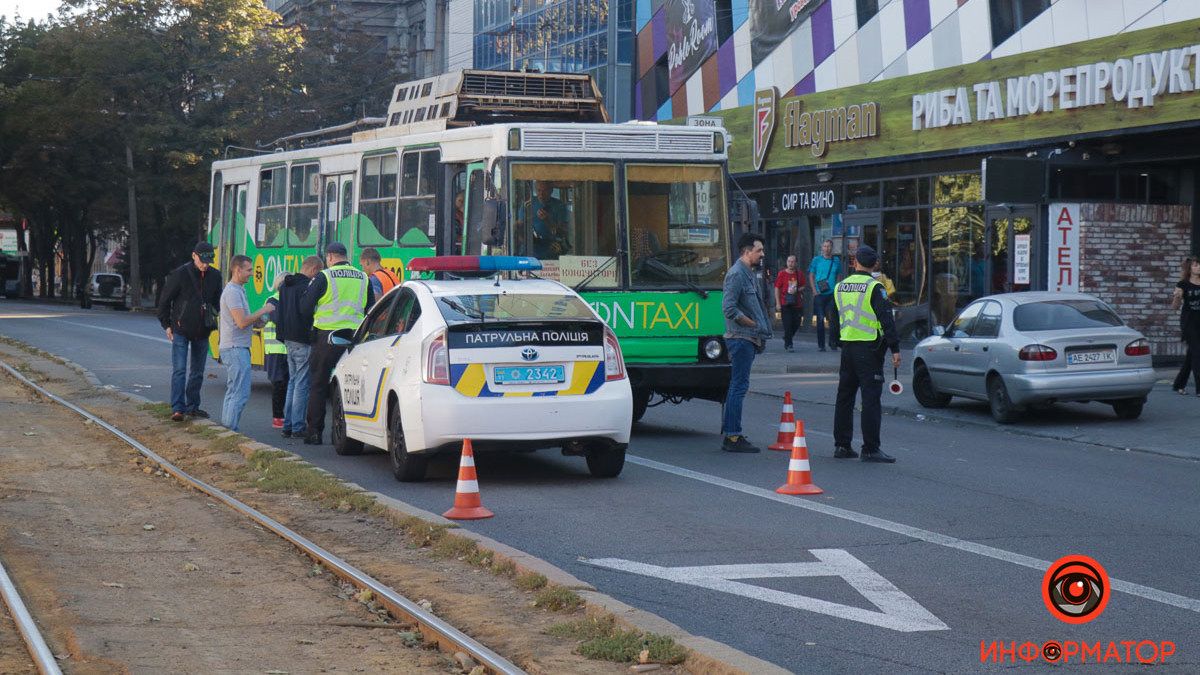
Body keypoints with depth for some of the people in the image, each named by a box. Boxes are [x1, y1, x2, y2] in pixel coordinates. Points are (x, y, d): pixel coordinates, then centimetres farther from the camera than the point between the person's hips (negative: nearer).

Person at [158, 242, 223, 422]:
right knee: (179, 370, -11)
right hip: (181, 331, -5)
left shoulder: (215, 276, 2)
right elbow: (164, 300, -4)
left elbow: (216, 301, 17)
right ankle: (177, 409, -14)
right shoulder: (180, 274, -11)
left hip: (202, 332, 5)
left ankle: (192, 407, 19)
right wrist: (166, 325, -4)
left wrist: (213, 319, 6)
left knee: (197, 372, 10)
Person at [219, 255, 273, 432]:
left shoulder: (238, 290, 18)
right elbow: (241, 322, -22)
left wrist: (258, 320, 7)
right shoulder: (232, 292, -15)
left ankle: (225, 429, 18)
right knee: (240, 393, -11)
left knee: (232, 392, 14)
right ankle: (230, 431, -12)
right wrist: (263, 311, -13)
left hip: (236, 348, 11)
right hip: (236, 348, -11)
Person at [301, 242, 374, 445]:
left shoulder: (324, 277, -5)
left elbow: (304, 307, -3)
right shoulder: (363, 278, 7)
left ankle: (314, 432, 4)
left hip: (327, 337, -3)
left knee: (318, 385, 5)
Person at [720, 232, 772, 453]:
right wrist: (753, 325, -14)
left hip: (749, 339, 10)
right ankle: (733, 437, -9)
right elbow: (728, 308, -21)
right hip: (741, 338, -10)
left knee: (738, 386, 12)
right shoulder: (736, 274, -13)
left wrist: (762, 334, 16)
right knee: (739, 386, -10)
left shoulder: (750, 274, 19)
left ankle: (730, 434, 17)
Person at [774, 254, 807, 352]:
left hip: (797, 303, 3)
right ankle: (788, 344, 1)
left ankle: (786, 338, 33)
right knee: (788, 325, -6)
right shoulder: (782, 274, -2)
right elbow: (777, 288, -1)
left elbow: (804, 286, 15)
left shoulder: (799, 274, 6)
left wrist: (797, 290, -7)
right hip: (785, 304, -3)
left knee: (796, 324, 7)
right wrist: (778, 303, -7)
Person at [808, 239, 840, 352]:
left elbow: (838, 277, 16)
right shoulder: (816, 260, 3)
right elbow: (811, 276, 6)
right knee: (820, 319, 1)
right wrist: (814, 291, -4)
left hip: (832, 294, 1)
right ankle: (821, 344, 6)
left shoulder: (836, 261, 8)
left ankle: (833, 342, 10)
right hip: (819, 294, -1)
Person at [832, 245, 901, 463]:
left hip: (847, 346, 6)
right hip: (869, 348, -6)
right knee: (871, 399, -5)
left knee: (845, 397, 13)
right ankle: (870, 449, -6)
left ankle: (841, 445, 16)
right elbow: (886, 319, -15)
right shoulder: (874, 287, -11)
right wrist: (894, 349, -14)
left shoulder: (840, 287, 8)